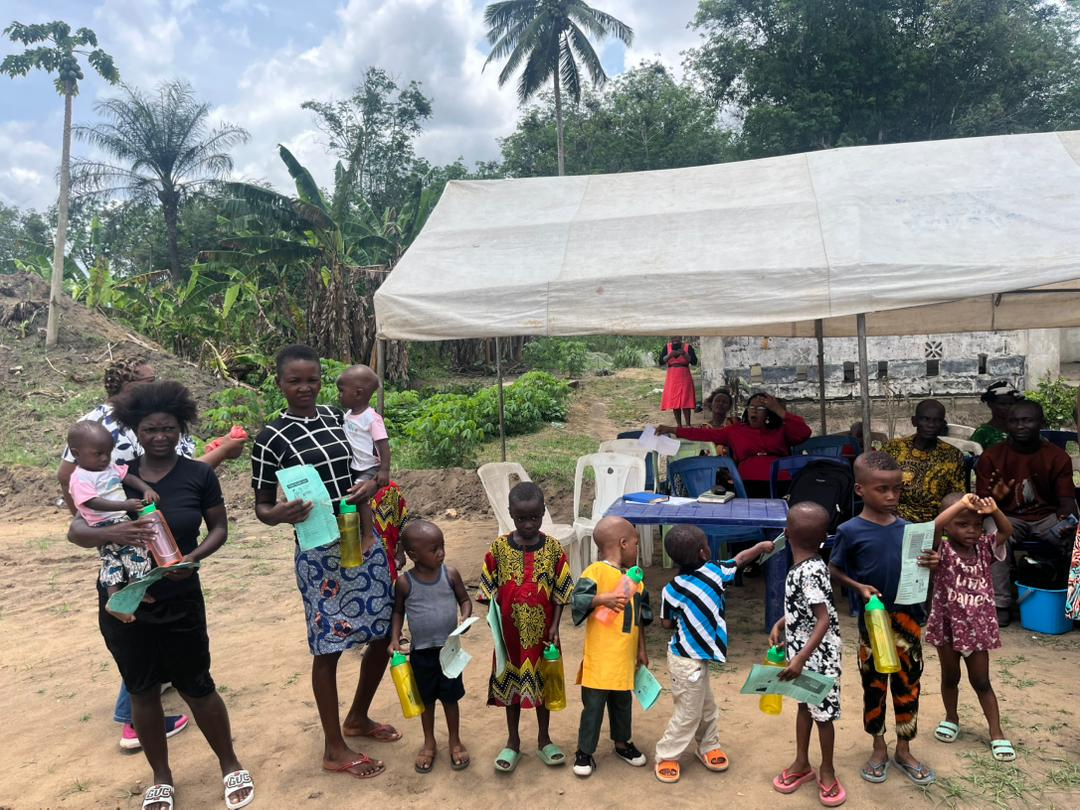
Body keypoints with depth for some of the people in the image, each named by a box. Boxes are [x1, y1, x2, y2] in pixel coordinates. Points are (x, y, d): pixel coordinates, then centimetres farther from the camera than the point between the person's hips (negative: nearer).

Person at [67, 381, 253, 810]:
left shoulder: (199, 475, -8)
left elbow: (219, 527, 0)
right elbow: (76, 530, -7)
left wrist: (194, 556, -20)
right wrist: (112, 533, -29)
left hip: (180, 603, -2)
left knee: (197, 688, 9)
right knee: (142, 691, 15)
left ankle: (230, 765, 31)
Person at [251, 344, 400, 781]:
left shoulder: (341, 417, 5)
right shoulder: (272, 438, -7)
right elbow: (261, 505, -4)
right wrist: (278, 514, -27)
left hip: (365, 541, 5)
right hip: (320, 552, -5)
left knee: (384, 635, 13)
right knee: (328, 646, 4)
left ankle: (357, 717, 37)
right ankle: (334, 749, 22)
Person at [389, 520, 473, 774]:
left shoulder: (450, 574, -11)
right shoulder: (404, 583, -12)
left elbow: (465, 599, 1)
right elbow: (398, 611, 2)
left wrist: (465, 617, -19)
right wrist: (394, 639, -8)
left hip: (449, 648, 0)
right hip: (420, 651, 0)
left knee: (450, 697, 13)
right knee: (426, 699, 16)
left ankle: (455, 741, 34)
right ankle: (429, 743, 37)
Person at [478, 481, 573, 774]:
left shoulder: (553, 547, -8)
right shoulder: (499, 547, -8)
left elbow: (560, 592, -3)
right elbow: (489, 591, -2)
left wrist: (554, 626, -9)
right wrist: (495, 624, -10)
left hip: (542, 631, 0)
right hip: (510, 632, 0)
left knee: (542, 682, 15)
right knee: (511, 682, 14)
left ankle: (544, 739, 34)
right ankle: (513, 741, 32)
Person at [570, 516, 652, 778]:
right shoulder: (596, 571, -13)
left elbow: (640, 618, 16)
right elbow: (577, 599, -24)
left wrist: (641, 649, 18)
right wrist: (604, 598, -38)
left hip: (626, 658, 6)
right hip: (599, 657, -6)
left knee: (623, 702, 20)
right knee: (593, 705, 3)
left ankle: (622, 743, 39)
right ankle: (585, 752, 19)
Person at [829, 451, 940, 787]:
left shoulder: (908, 529, -3)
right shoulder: (851, 531, -14)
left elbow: (918, 568, 8)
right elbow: (834, 571, -4)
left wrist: (931, 564, -13)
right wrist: (859, 587, -18)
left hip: (908, 619, 3)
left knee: (907, 684, 14)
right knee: (873, 685, 12)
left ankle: (904, 750, 32)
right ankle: (879, 749, 32)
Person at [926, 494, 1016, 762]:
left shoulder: (983, 547, -2)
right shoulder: (942, 548, -16)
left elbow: (1006, 531, -9)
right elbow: (932, 528, -35)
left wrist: (994, 510, -28)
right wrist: (960, 504, -38)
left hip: (977, 626, 2)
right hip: (947, 625, -2)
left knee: (981, 682, 11)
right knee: (950, 677, 17)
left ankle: (997, 733, 21)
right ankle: (951, 719, 38)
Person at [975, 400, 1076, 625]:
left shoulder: (1058, 457, -1)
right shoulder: (991, 457, -4)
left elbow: (1067, 499, -6)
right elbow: (982, 502, -4)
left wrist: (1067, 518, -30)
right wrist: (995, 498, -29)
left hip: (1047, 516, 1)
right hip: (1009, 517, -1)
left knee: (1073, 536, -28)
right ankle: (1000, 605, -28)